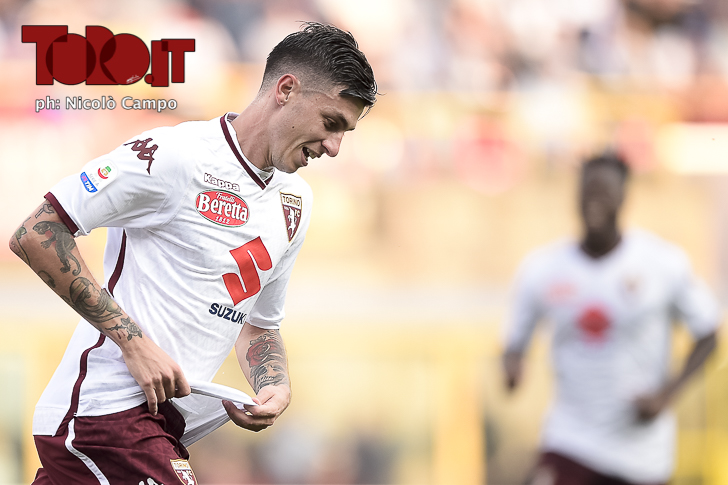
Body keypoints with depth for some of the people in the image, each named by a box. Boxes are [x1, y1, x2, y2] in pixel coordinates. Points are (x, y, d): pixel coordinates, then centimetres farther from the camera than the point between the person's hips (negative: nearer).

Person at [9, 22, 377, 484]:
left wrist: (275, 388, 3)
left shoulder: (295, 203, 14)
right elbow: (35, 235, -15)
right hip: (105, 408, -8)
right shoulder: (174, 154, -13)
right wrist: (133, 340, -18)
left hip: (163, 425, 8)